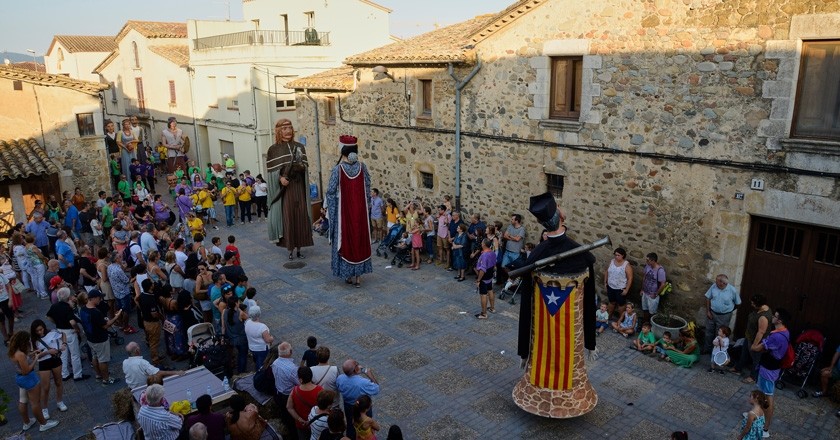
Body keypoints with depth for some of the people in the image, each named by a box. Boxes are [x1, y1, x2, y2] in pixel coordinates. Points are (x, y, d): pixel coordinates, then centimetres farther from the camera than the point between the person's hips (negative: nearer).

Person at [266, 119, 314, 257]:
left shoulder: (299, 147, 10)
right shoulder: (273, 149, 1)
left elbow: (306, 166, 11)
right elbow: (271, 170, -1)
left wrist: (302, 166, -12)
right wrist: (280, 178, -19)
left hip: (299, 187, 3)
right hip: (284, 188, -3)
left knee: (300, 216, 2)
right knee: (287, 217, -3)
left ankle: (299, 248, 12)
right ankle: (290, 249, 5)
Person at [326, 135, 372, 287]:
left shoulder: (337, 169, -13)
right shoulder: (362, 167, -4)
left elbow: (331, 192, -10)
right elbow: (368, 188, 3)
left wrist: (331, 209, 5)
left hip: (343, 211, -3)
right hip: (360, 211, 3)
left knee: (345, 240, 10)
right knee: (360, 239, 11)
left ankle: (348, 274, 17)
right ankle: (358, 276, 15)